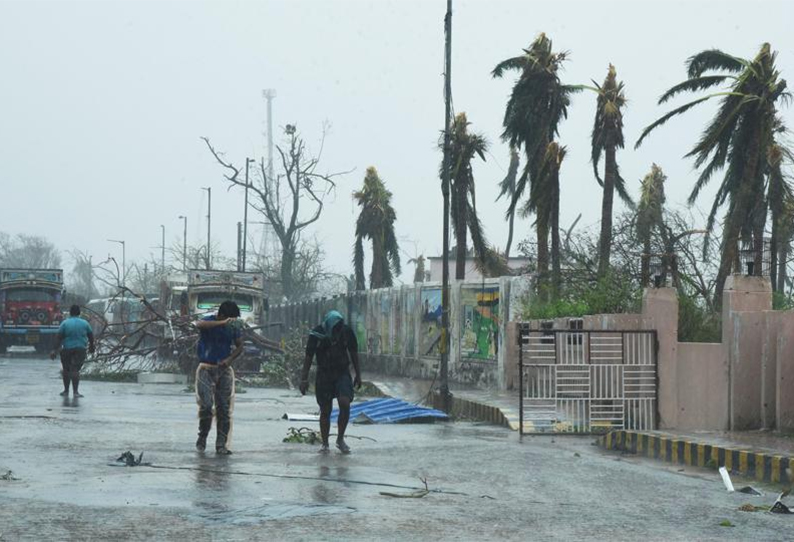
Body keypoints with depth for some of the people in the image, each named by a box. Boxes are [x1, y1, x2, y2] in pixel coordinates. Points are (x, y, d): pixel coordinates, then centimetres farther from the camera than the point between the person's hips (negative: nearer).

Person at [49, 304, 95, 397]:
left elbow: (58, 337, -7)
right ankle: (75, 391, -14)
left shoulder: (65, 323, -3)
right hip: (80, 349, 0)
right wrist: (91, 346, 28)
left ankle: (66, 390, 22)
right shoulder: (85, 323, 2)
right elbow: (91, 336, 11)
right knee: (75, 370, -4)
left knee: (66, 369, 13)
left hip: (67, 349, 0)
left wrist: (55, 350, -7)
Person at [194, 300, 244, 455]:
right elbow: (199, 324, -32)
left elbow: (239, 347, 12)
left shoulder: (234, 326, 4)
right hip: (206, 369, -4)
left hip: (224, 370, 4)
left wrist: (229, 359, -7)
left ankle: (221, 445, 2)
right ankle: (202, 436, 8)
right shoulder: (208, 321, -8)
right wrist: (222, 323, -41)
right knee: (206, 404, -15)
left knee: (224, 409, -2)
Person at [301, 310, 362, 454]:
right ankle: (325, 444, 14)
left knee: (345, 403, -18)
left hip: (342, 373, 1)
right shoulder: (316, 335, -12)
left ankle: (340, 439, -2)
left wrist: (358, 375, 11)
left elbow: (354, 353, 6)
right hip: (324, 375, -1)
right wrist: (304, 379, -5)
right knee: (325, 411, 1)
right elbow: (308, 357, -4)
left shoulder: (347, 331, -7)